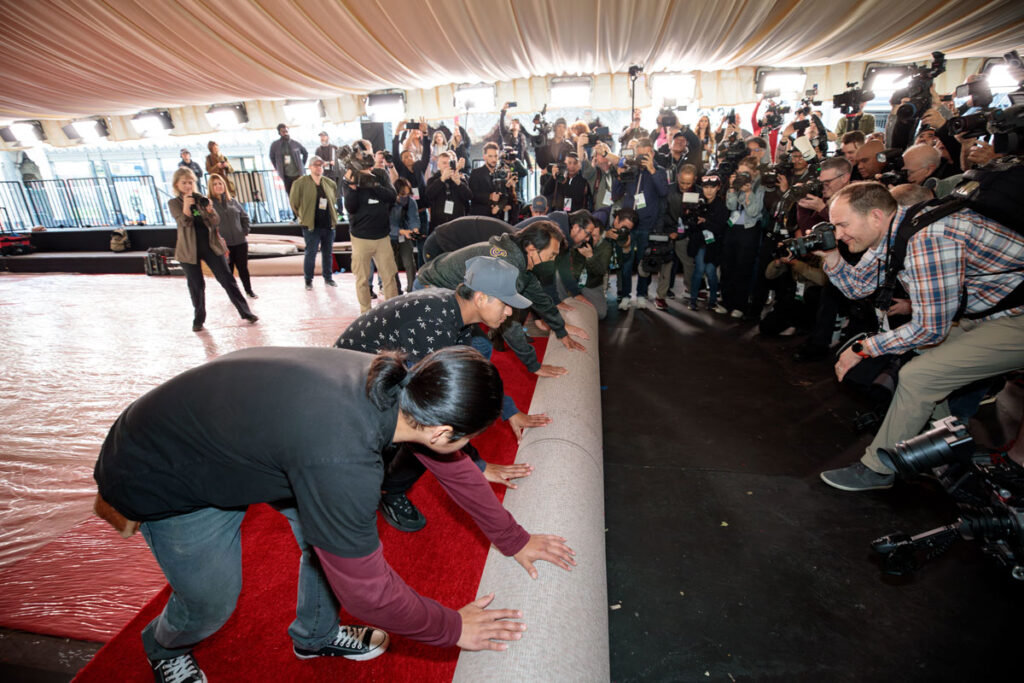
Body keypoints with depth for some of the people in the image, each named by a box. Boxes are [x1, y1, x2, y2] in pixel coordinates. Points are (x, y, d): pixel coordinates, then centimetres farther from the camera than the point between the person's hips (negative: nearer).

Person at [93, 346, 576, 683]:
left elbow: (454, 467, -2)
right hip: (161, 477, -6)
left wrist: (514, 540, 7)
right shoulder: (342, 462, -42)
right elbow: (367, 590, -27)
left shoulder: (395, 386, -19)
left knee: (335, 523, 4)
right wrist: (453, 630, -11)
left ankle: (316, 634, 31)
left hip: (236, 432, 7)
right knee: (212, 603, 4)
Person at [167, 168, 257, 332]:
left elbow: (216, 223, 2)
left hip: (210, 246, 2)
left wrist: (210, 210, -17)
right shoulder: (174, 203, 1)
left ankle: (245, 312, 4)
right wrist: (186, 204, -24)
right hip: (189, 249, -1)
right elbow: (185, 222, -14)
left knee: (227, 279, -1)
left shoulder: (201, 199, 7)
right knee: (196, 286, 5)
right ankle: (198, 319, 20)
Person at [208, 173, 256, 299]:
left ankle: (249, 290, 28)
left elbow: (245, 217, 16)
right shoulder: (209, 203, -7)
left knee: (243, 268, 12)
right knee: (228, 270, 7)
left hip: (240, 242, 3)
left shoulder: (232, 201, 7)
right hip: (224, 245, -3)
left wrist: (245, 231, 6)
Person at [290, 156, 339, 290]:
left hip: (329, 224, 4)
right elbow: (294, 202, 1)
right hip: (311, 226, -4)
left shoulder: (330, 183, 7)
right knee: (310, 253, 0)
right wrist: (304, 216, 4)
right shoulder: (300, 183, -6)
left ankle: (328, 277, 26)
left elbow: (334, 199, 22)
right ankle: (308, 280, 14)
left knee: (328, 253, 12)